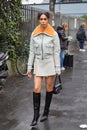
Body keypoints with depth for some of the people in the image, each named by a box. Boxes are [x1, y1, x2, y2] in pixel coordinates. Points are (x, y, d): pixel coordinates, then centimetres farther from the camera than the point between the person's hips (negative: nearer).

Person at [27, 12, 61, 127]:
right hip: (38, 63, 2)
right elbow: (32, 51, 5)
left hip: (50, 63, -2)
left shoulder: (53, 34, -5)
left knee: (49, 88, 8)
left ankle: (46, 112, 25)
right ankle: (36, 115, 6)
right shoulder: (34, 34, 2)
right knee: (36, 89, -4)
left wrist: (58, 68, -6)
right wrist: (29, 67, 3)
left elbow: (57, 52, -4)